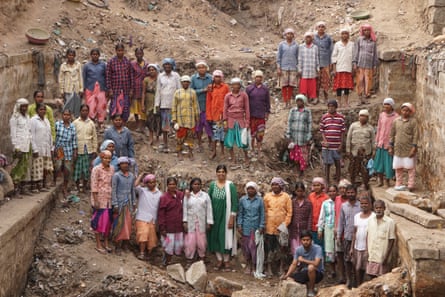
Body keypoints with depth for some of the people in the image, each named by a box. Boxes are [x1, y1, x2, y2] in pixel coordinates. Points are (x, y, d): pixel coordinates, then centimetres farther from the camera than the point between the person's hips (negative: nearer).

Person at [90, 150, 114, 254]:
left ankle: (106, 243, 24)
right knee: (99, 221, 2)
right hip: (99, 199, -5)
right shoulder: (96, 169, -11)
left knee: (108, 221, 11)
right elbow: (94, 186, -12)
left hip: (109, 199, 5)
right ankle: (98, 245, 12)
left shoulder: (112, 169, 5)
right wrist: (96, 201, -15)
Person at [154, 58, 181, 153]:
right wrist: (157, 104, 4)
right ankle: (165, 144, 10)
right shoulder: (160, 76, 7)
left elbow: (179, 89, 3)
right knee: (164, 125, 4)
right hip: (163, 104, 2)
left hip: (174, 104, -2)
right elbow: (158, 91, 9)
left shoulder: (176, 76, 2)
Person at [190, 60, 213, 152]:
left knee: (208, 124, 0)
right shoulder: (193, 78, -3)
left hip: (208, 105, 0)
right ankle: (200, 144, 25)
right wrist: (203, 90, -13)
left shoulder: (210, 78, -1)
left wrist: (211, 89, -17)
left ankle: (210, 142, 23)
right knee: (198, 125, 9)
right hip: (197, 105, 0)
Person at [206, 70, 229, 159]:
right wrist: (208, 115, 1)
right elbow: (208, 102, 5)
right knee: (215, 131, 0)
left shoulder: (225, 87, 0)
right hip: (214, 113, 1)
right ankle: (214, 151, 3)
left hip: (223, 113, -1)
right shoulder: (211, 88, 5)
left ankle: (222, 150, 18)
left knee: (223, 131, 7)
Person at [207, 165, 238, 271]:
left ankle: (226, 260, 14)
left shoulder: (230, 185, -7)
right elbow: (208, 200, 6)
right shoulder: (212, 185, 3)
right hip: (215, 216, 3)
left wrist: (232, 217, -13)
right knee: (215, 237, 6)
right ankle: (219, 260, 18)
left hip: (226, 216, -3)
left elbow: (234, 202, -8)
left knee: (225, 237, 1)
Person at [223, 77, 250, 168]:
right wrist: (225, 122, 0)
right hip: (231, 120, 1)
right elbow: (225, 109, 4)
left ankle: (246, 158, 23)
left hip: (240, 120, -1)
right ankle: (233, 160, 16)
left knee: (243, 140, 0)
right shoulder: (228, 96, 0)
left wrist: (247, 122, 0)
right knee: (230, 141, 4)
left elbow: (247, 109, 1)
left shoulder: (244, 95, -3)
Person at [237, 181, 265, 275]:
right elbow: (240, 213, 6)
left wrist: (261, 226, -2)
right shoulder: (242, 199, 2)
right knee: (245, 246, 5)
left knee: (254, 246, -2)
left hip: (256, 227, -1)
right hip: (245, 227, 1)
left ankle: (254, 266, 9)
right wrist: (239, 225, 0)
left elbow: (262, 214, 2)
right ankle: (248, 265, 19)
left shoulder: (260, 200, -1)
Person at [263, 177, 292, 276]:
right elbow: (264, 211, 6)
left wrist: (285, 224, -7)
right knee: (269, 248, 3)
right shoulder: (267, 196, 6)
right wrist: (264, 224, -1)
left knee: (282, 248, 4)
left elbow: (289, 212, 1)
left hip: (281, 227, -1)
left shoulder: (286, 196, 3)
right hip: (269, 227, 1)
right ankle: (269, 268, 10)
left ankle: (282, 268, 13)